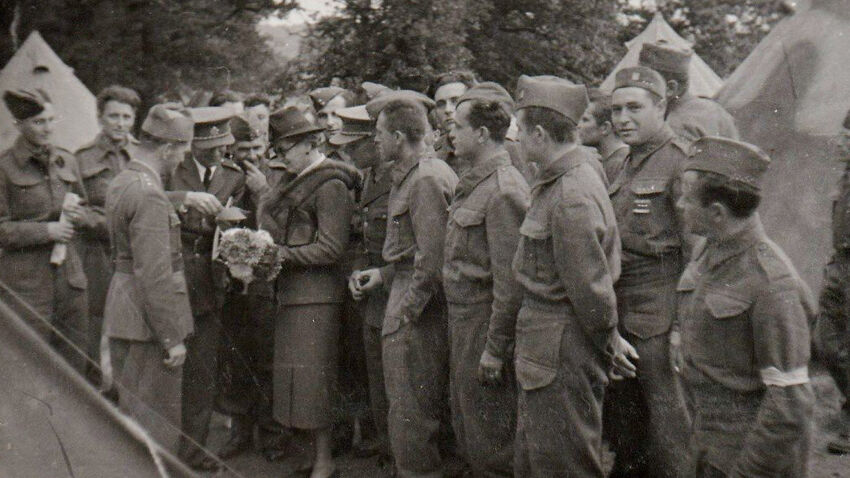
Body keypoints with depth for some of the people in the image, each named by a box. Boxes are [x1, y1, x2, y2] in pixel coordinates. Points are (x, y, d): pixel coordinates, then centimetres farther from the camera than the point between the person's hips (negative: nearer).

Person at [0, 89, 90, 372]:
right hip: (26, 281, -5)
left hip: (70, 275, 5)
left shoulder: (66, 161, 11)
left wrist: (78, 216, 0)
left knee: (75, 362, 8)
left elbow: (84, 208, 22)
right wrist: (45, 230, -16)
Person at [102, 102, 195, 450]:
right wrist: (172, 339, -19)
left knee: (129, 414, 19)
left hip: (122, 315, 10)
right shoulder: (149, 195, -20)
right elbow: (155, 275, -23)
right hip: (147, 321, -10)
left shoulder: (120, 182, 11)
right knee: (157, 420, -1)